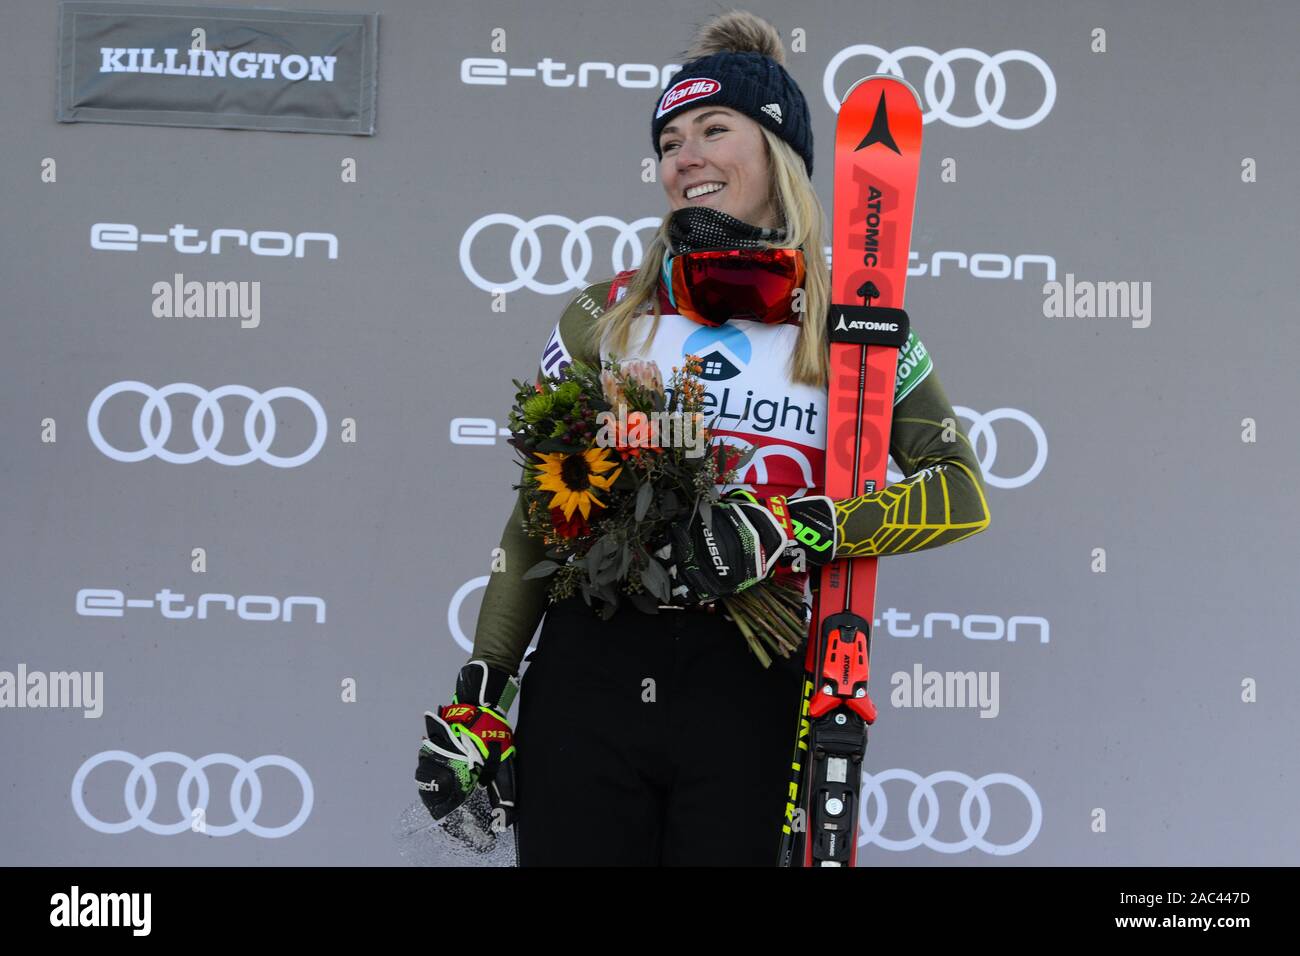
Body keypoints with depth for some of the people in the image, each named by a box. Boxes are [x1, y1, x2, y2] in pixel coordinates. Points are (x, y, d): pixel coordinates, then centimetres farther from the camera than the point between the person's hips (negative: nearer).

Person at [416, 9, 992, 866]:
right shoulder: (605, 318, 8)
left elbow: (961, 494, -5)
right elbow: (537, 520, 11)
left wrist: (793, 530, -19)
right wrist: (478, 694, 4)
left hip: (749, 697, -1)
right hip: (587, 677, 1)